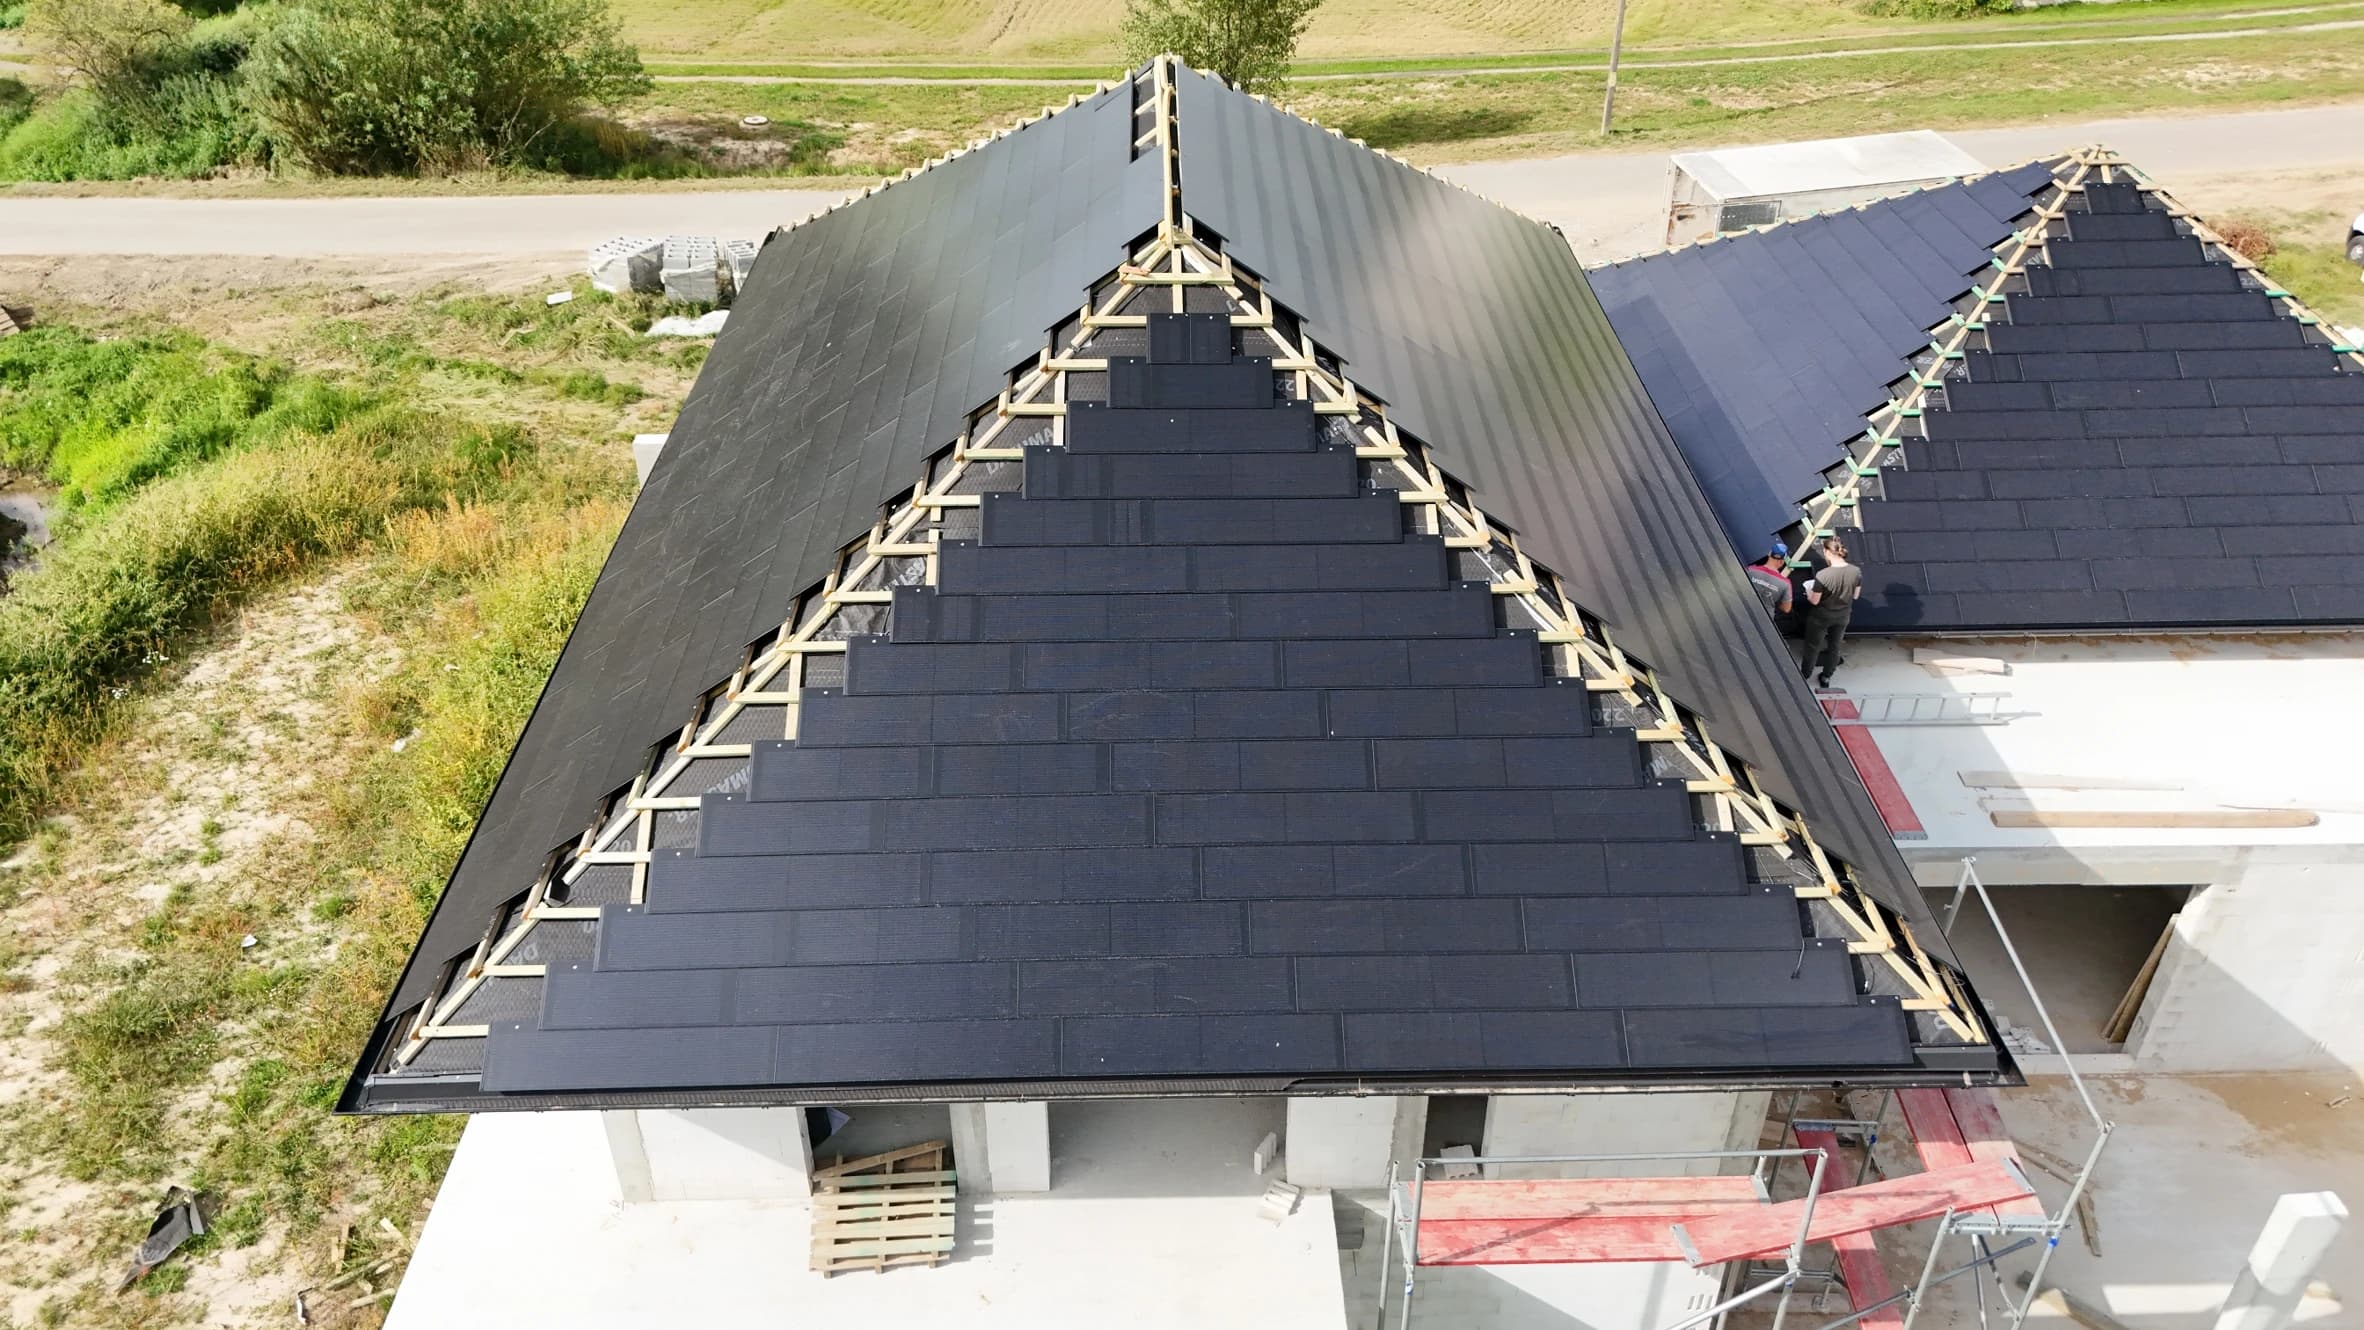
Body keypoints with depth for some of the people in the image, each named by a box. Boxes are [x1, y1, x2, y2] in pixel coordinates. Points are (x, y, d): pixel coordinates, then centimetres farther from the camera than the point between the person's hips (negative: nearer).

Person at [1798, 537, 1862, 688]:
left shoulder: (1822, 575, -32)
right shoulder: (1856, 572, -18)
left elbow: (1814, 601, -20)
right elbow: (1855, 595, -3)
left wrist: (1809, 591, 0)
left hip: (1821, 618, -4)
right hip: (1842, 617, 4)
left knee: (1813, 646, 21)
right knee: (1834, 646, 26)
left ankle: (1805, 675, 41)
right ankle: (1826, 677, 43)